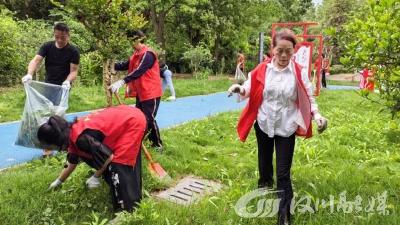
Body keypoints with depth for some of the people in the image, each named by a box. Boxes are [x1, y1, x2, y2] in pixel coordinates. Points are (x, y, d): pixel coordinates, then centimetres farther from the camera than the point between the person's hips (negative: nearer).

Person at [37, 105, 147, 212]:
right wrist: (58, 181, 36)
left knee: (118, 166, -9)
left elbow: (109, 157, -20)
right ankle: (134, 197, 40)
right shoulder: (73, 135, 5)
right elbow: (72, 163, 22)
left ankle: (127, 211, 2)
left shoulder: (81, 138, -26)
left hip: (133, 122, -9)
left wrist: (95, 177, -6)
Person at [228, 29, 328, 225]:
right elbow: (249, 89, 0)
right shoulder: (262, 69, -7)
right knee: (264, 161, 22)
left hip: (286, 128, -2)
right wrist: (238, 88, -22)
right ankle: (264, 184, 54)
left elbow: (308, 98, -2)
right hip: (263, 124, 2)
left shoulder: (298, 73, -8)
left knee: (283, 172, -1)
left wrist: (317, 115, -19)